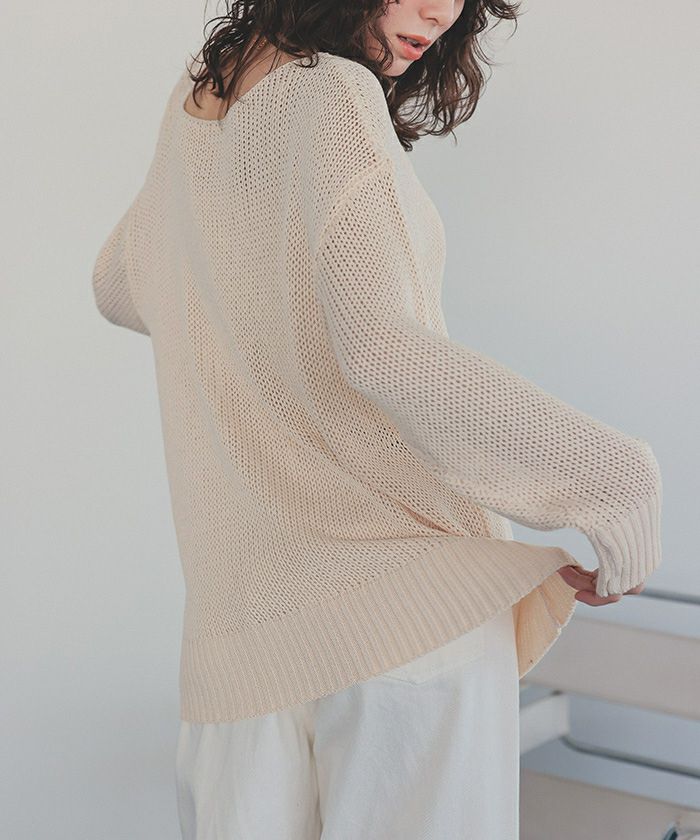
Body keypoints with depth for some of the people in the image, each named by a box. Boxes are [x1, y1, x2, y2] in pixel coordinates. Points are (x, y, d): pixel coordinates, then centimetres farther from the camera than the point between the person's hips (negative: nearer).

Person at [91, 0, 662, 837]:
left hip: (246, 598, 8)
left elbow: (121, 284, 28)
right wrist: (615, 480, -20)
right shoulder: (332, 95, -10)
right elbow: (378, 345, -23)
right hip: (404, 574, -7)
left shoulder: (196, 99, 13)